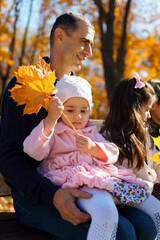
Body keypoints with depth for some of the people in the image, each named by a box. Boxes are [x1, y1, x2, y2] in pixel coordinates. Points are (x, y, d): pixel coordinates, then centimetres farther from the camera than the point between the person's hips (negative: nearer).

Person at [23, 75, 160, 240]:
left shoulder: (91, 132, 30)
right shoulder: (52, 133, 12)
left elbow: (112, 153, 16)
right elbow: (33, 151, -10)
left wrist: (93, 148, -7)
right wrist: (51, 120, -20)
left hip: (107, 178, 7)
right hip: (80, 183, -7)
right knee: (106, 213, -41)